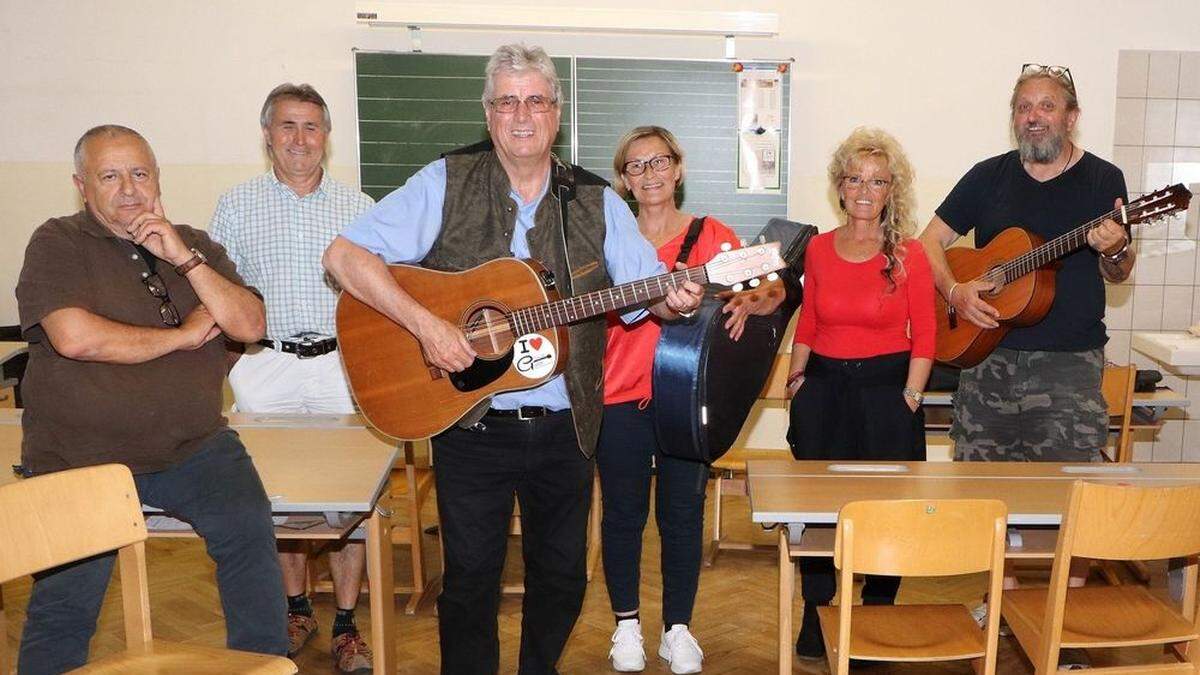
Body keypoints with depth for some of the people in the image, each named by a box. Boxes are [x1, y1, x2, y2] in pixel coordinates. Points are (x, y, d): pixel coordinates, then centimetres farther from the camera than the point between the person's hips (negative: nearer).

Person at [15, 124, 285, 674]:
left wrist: (185, 258, -10)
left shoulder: (195, 246, 13)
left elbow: (250, 326, 0)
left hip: (192, 447, 2)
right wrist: (184, 335, -6)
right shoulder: (57, 244, 1)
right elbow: (75, 338, -16)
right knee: (64, 605, -9)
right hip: (81, 460, -2)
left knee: (249, 529, -21)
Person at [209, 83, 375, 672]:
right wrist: (241, 340, -4)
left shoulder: (358, 207, 9)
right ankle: (295, 607, 26)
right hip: (266, 365, 1)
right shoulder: (236, 206, 8)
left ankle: (346, 625, 10)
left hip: (344, 363, 0)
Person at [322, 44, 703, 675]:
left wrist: (673, 300, -21)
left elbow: (647, 290, 3)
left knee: (562, 572, 16)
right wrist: (425, 324, -23)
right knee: (470, 576, 8)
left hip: (564, 426, 3)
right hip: (469, 424, -3)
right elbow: (343, 254, -12)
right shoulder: (445, 184, -6)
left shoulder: (596, 202, 2)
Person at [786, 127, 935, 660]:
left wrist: (909, 398, -7)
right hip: (823, 388, 3)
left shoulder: (908, 254, -3)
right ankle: (815, 615, 20)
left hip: (886, 390, -2)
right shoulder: (819, 249, 6)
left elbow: (924, 338, -2)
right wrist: (796, 381, 7)